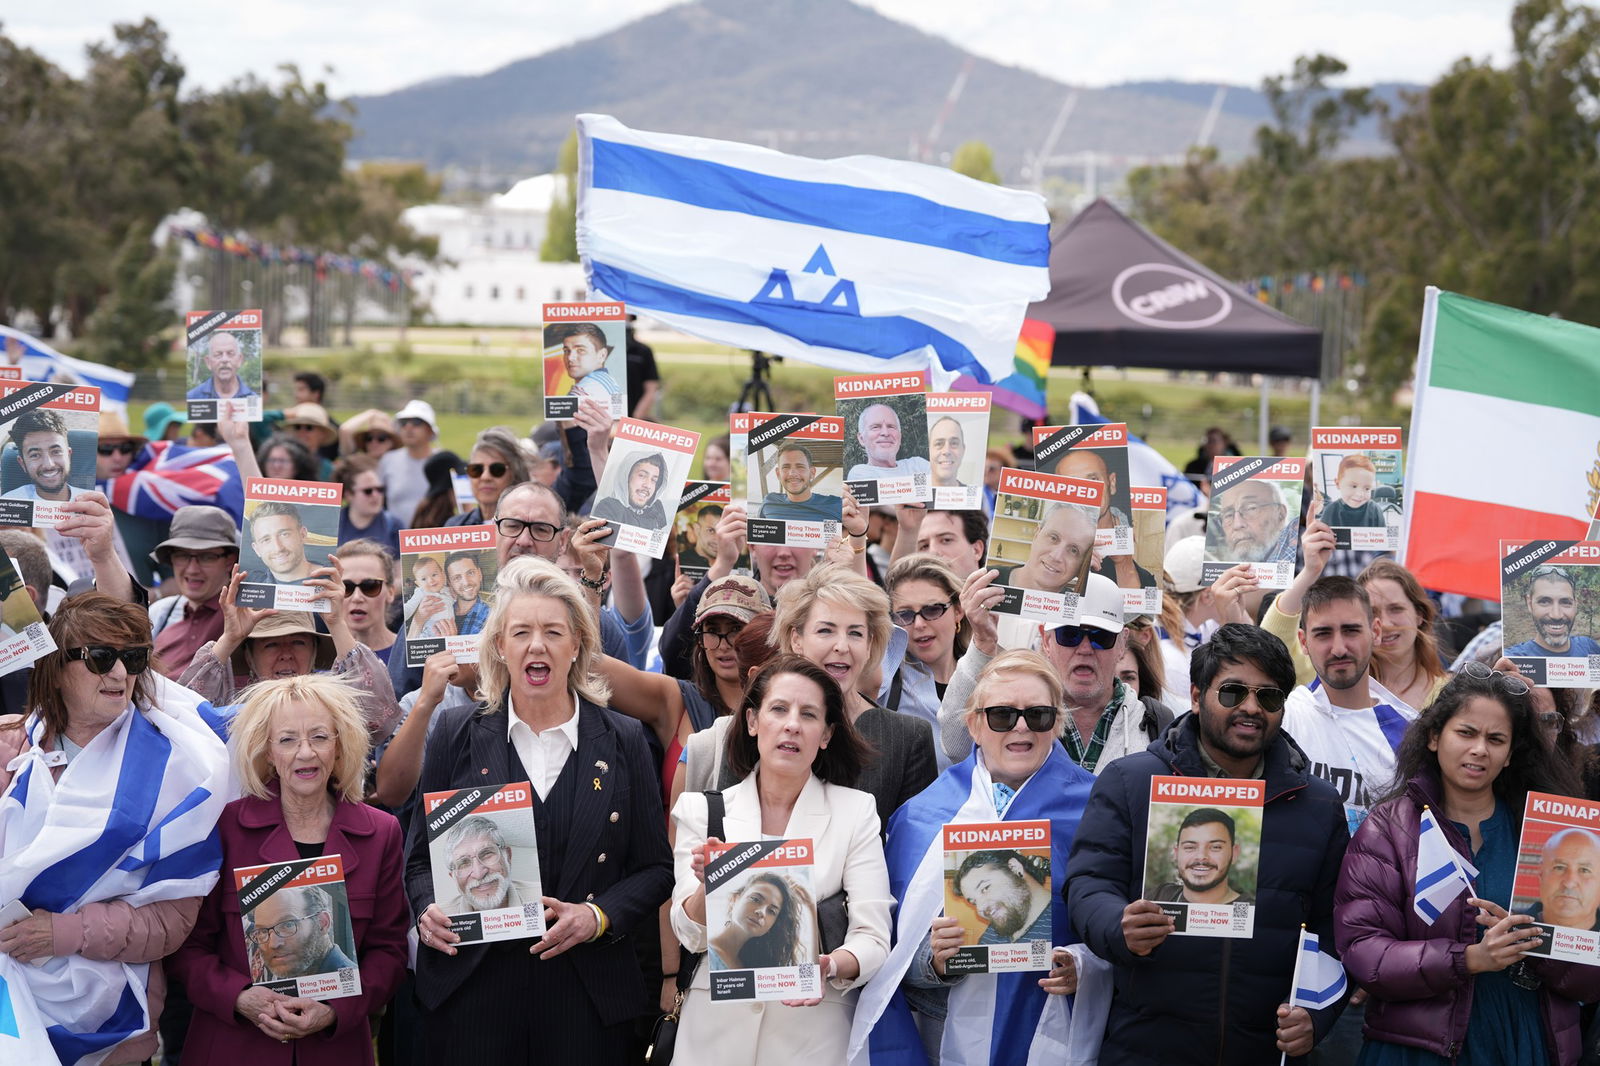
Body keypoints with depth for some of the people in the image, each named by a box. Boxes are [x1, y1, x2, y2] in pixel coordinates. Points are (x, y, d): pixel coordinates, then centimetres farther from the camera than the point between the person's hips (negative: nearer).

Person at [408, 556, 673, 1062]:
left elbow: (655, 866, 6)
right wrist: (429, 909, -11)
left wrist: (599, 917, -10)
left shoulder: (623, 740, 5)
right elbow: (422, 854, 9)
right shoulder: (457, 733, 5)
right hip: (470, 988, 0)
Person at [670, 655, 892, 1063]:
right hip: (717, 1029, 1)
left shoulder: (856, 811, -1)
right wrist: (707, 886, -22)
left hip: (815, 1030, -1)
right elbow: (691, 936, -2)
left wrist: (831, 967, -27)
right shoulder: (702, 809, 2)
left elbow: (872, 937, -7)